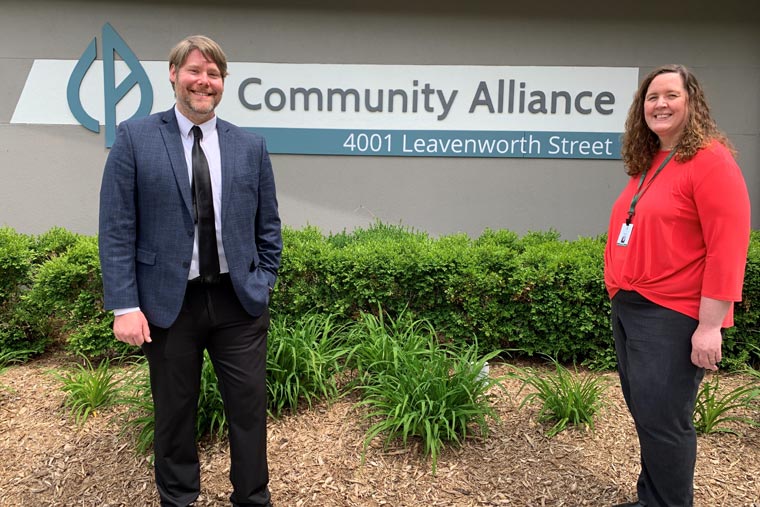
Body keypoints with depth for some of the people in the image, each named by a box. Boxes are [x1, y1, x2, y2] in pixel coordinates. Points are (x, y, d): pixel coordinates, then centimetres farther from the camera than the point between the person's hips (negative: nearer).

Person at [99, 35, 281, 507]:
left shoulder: (250, 146, 4)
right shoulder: (134, 138, -2)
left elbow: (268, 226, 9)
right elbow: (116, 229, -5)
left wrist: (263, 285, 3)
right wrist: (125, 305, -10)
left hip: (239, 301, 2)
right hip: (168, 303, -1)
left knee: (250, 408, 9)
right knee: (174, 412, 14)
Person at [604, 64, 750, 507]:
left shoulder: (710, 161, -11)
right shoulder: (646, 164, 13)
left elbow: (727, 249, -16)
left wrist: (710, 325, -19)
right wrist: (620, 296, 14)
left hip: (673, 316, -8)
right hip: (628, 307, 8)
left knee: (662, 419, 0)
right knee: (643, 412, 17)